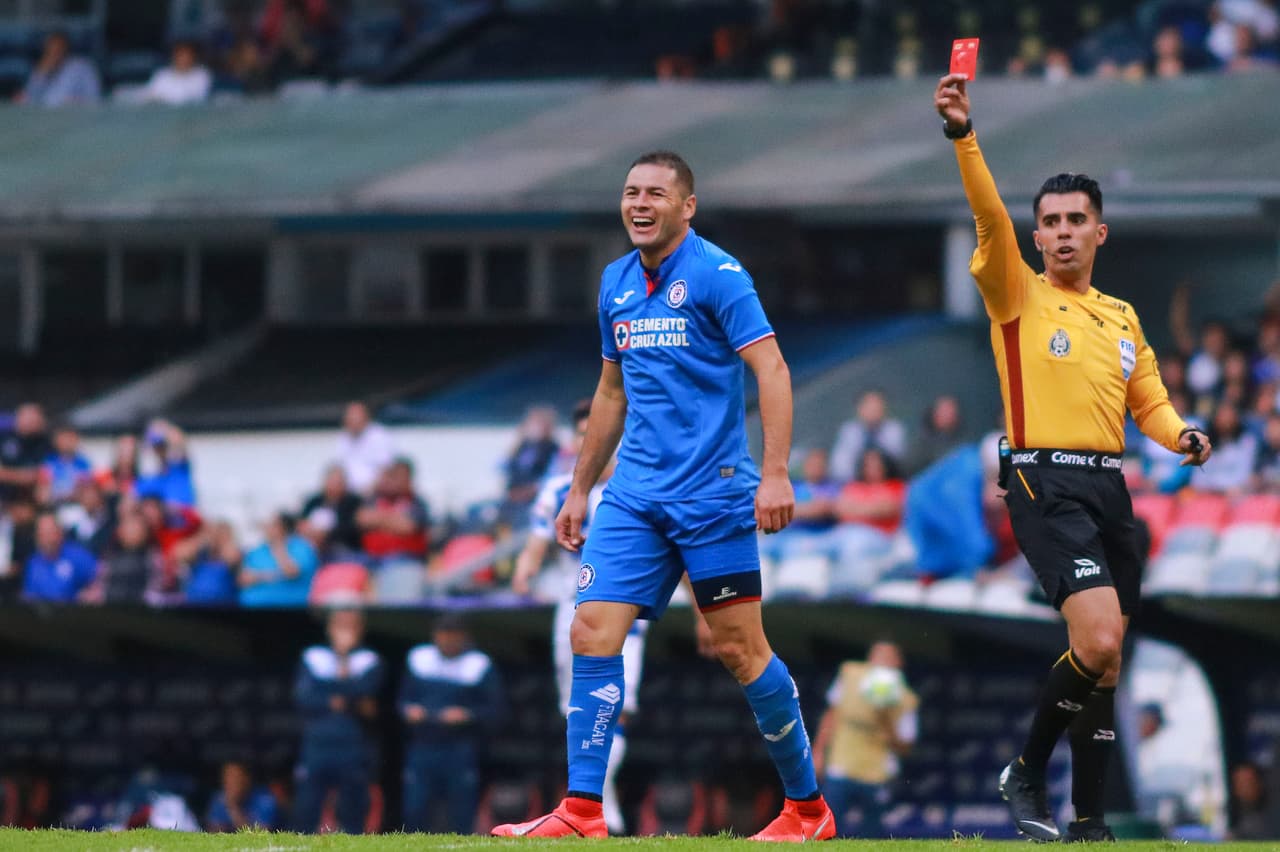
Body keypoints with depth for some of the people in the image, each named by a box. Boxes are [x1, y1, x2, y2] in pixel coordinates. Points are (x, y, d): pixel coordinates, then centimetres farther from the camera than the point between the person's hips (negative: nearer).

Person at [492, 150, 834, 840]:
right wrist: (580, 489, 23)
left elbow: (770, 369, -14)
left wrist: (776, 473, -24)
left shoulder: (716, 276, -8)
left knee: (738, 649, -2)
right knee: (592, 633, -7)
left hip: (712, 492, -6)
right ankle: (582, 814, -7)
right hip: (635, 493, 6)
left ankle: (807, 807, 12)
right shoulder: (616, 283, 13)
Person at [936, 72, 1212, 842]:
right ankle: (1027, 772, -3)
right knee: (1099, 641, -22)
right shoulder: (1019, 296, 1)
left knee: (1105, 661, 5)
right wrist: (963, 136, -29)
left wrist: (1180, 435, -3)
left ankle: (1089, 819, 14)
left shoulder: (1122, 316, 19)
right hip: (1047, 482, -6)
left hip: (1109, 485, 6)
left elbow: (1149, 400, 20)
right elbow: (990, 217, -14)